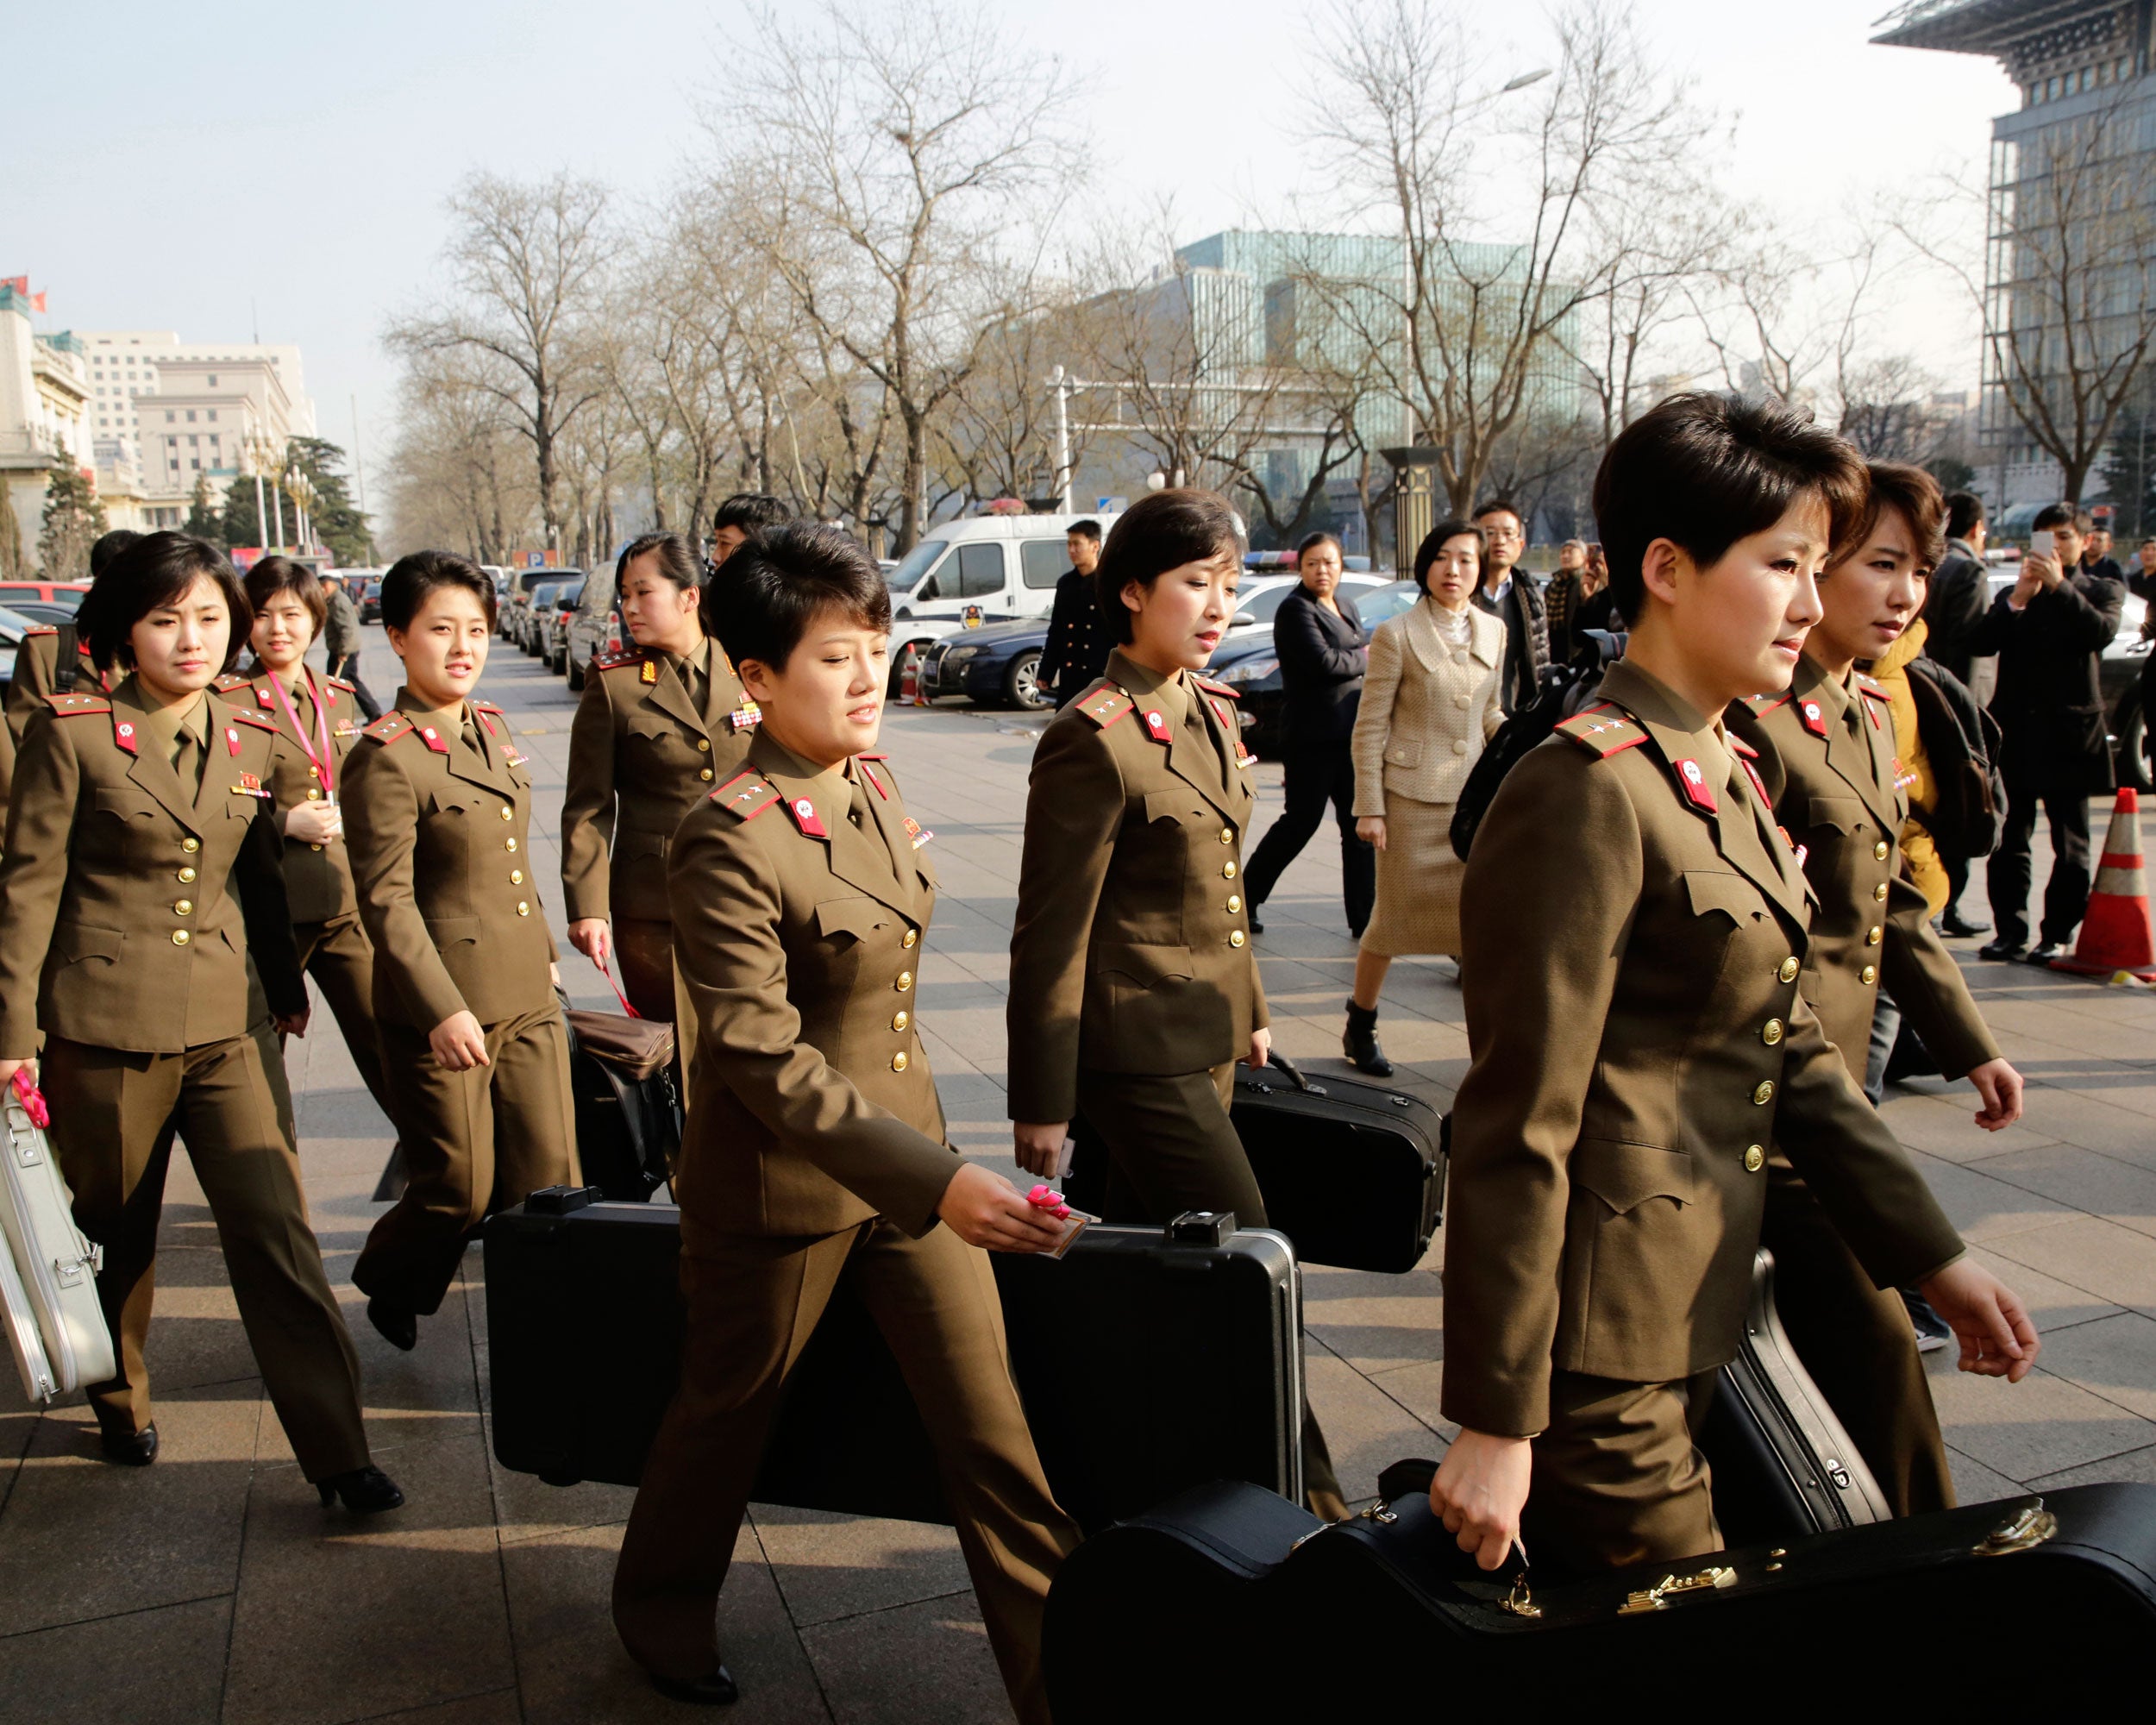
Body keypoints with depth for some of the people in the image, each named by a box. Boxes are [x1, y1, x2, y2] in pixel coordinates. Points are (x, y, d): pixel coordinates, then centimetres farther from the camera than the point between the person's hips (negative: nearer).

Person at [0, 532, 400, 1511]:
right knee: (115, 1232, 14)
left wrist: (287, 989, 24)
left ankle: (334, 1449, 3)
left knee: (275, 1227, -3)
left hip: (220, 1026, 3)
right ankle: (121, 1404, 40)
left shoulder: (251, 740, 4)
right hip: (104, 1025, -3)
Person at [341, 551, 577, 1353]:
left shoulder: (491, 728, 10)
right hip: (443, 1009, -7)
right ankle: (389, 1293, 34)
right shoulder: (385, 757, -14)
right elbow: (387, 901, -17)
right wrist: (441, 1009, -20)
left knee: (550, 1181, 7)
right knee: (459, 1193, 6)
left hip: (527, 997, 7)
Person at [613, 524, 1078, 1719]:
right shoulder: (727, 842, -23)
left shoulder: (872, 782, 1)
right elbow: (765, 1061, -28)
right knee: (727, 1411, 18)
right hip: (782, 1183, -6)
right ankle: (661, 1613, 47)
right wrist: (933, 1180, -35)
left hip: (908, 1144, 6)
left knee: (989, 1421, 7)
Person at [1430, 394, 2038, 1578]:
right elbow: (1519, 1124, -21)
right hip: (1599, 1332, -9)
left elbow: (1791, 1054, 16)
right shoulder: (1586, 790, -18)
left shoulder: (1727, 778, 12)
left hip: (1693, 1304, 9)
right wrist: (1494, 1423, -19)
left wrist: (1933, 1258, 14)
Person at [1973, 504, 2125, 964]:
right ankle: (2010, 931, 10)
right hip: (2016, 731, 2)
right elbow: (1982, 642, -3)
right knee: (2009, 843, 3)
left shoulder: (2102, 590, 7)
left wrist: (2059, 586, -21)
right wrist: (2019, 597, -15)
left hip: (2069, 732, -2)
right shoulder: (2013, 594, 14)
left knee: (2070, 846, 3)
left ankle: (2056, 935, 9)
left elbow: (2101, 632, -15)